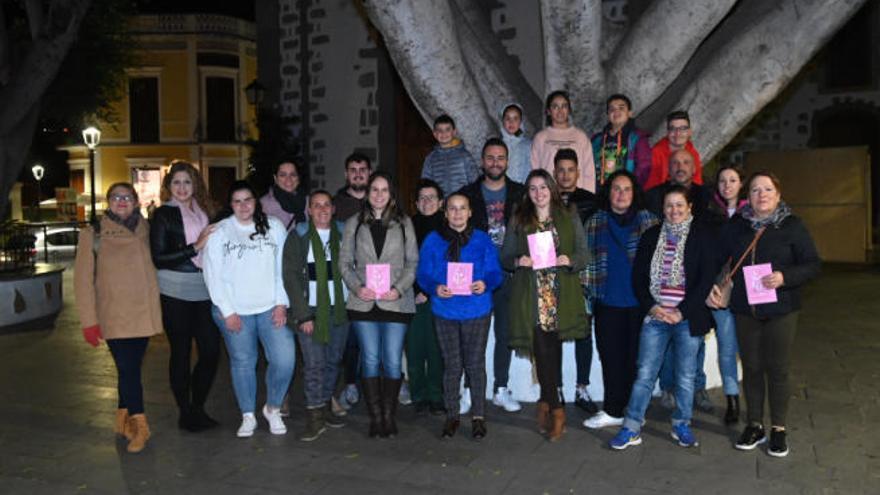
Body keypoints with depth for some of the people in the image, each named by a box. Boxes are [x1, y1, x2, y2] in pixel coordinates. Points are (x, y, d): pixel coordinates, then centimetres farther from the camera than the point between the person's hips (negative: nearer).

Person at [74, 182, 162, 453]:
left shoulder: (146, 231, 6)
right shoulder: (93, 235, -2)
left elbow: (158, 265, 11)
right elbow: (83, 279, -2)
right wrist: (89, 320, -6)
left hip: (144, 313, 3)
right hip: (114, 316, -3)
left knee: (131, 368, 10)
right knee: (127, 369, -5)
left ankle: (124, 418, 28)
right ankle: (139, 425, 7)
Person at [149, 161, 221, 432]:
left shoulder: (204, 211, 13)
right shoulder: (163, 214, -2)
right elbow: (158, 258, -9)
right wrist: (195, 247, -14)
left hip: (203, 290, 5)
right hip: (175, 292, -5)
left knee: (211, 351, 3)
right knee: (181, 352, 3)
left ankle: (198, 408, 21)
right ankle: (184, 412, 17)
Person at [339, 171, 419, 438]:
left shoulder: (404, 223, 8)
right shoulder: (354, 223, 10)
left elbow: (413, 262, 4)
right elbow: (345, 262, 8)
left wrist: (399, 289, -10)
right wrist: (357, 287, -9)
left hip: (396, 303, -1)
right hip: (364, 303, 1)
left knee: (392, 361, 0)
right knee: (370, 360, 3)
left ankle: (389, 415, 14)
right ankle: (375, 417, 12)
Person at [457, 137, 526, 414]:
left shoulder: (519, 194, 6)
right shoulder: (468, 194, 4)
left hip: (508, 274, 1)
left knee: (505, 334, 8)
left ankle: (501, 390, 20)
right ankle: (470, 390, 11)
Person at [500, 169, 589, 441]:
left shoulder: (569, 219, 11)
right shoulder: (517, 221, 12)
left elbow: (583, 255, 9)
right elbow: (504, 257, 12)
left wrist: (569, 261, -12)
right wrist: (518, 261, -9)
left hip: (561, 296, 0)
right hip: (532, 297, 0)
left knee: (553, 351, -1)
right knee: (544, 352, -4)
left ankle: (546, 403, 15)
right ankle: (556, 410, 7)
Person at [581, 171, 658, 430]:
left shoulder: (648, 221, 3)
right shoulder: (595, 222, 9)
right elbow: (586, 258, 10)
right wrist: (588, 289, 2)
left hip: (640, 302, -1)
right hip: (607, 302, 2)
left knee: (636, 357, 5)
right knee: (611, 357, 5)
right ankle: (613, 410, 13)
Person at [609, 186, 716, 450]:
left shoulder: (701, 235, 0)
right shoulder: (651, 236, 8)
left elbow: (707, 278, -5)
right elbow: (638, 275, 8)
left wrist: (682, 311, -11)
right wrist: (651, 307, -6)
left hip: (688, 317, -2)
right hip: (655, 316, 2)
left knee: (685, 376, 9)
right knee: (644, 374, 2)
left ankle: (682, 426, 25)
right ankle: (631, 429, 8)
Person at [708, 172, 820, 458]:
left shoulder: (792, 226, -3)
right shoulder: (736, 225, 6)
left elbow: (813, 264, -5)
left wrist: (785, 277, -20)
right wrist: (711, 286, 1)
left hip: (780, 310, -3)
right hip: (744, 310, 3)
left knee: (777, 369, 3)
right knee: (751, 368, 9)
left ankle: (778, 429, 18)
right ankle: (754, 425, 22)